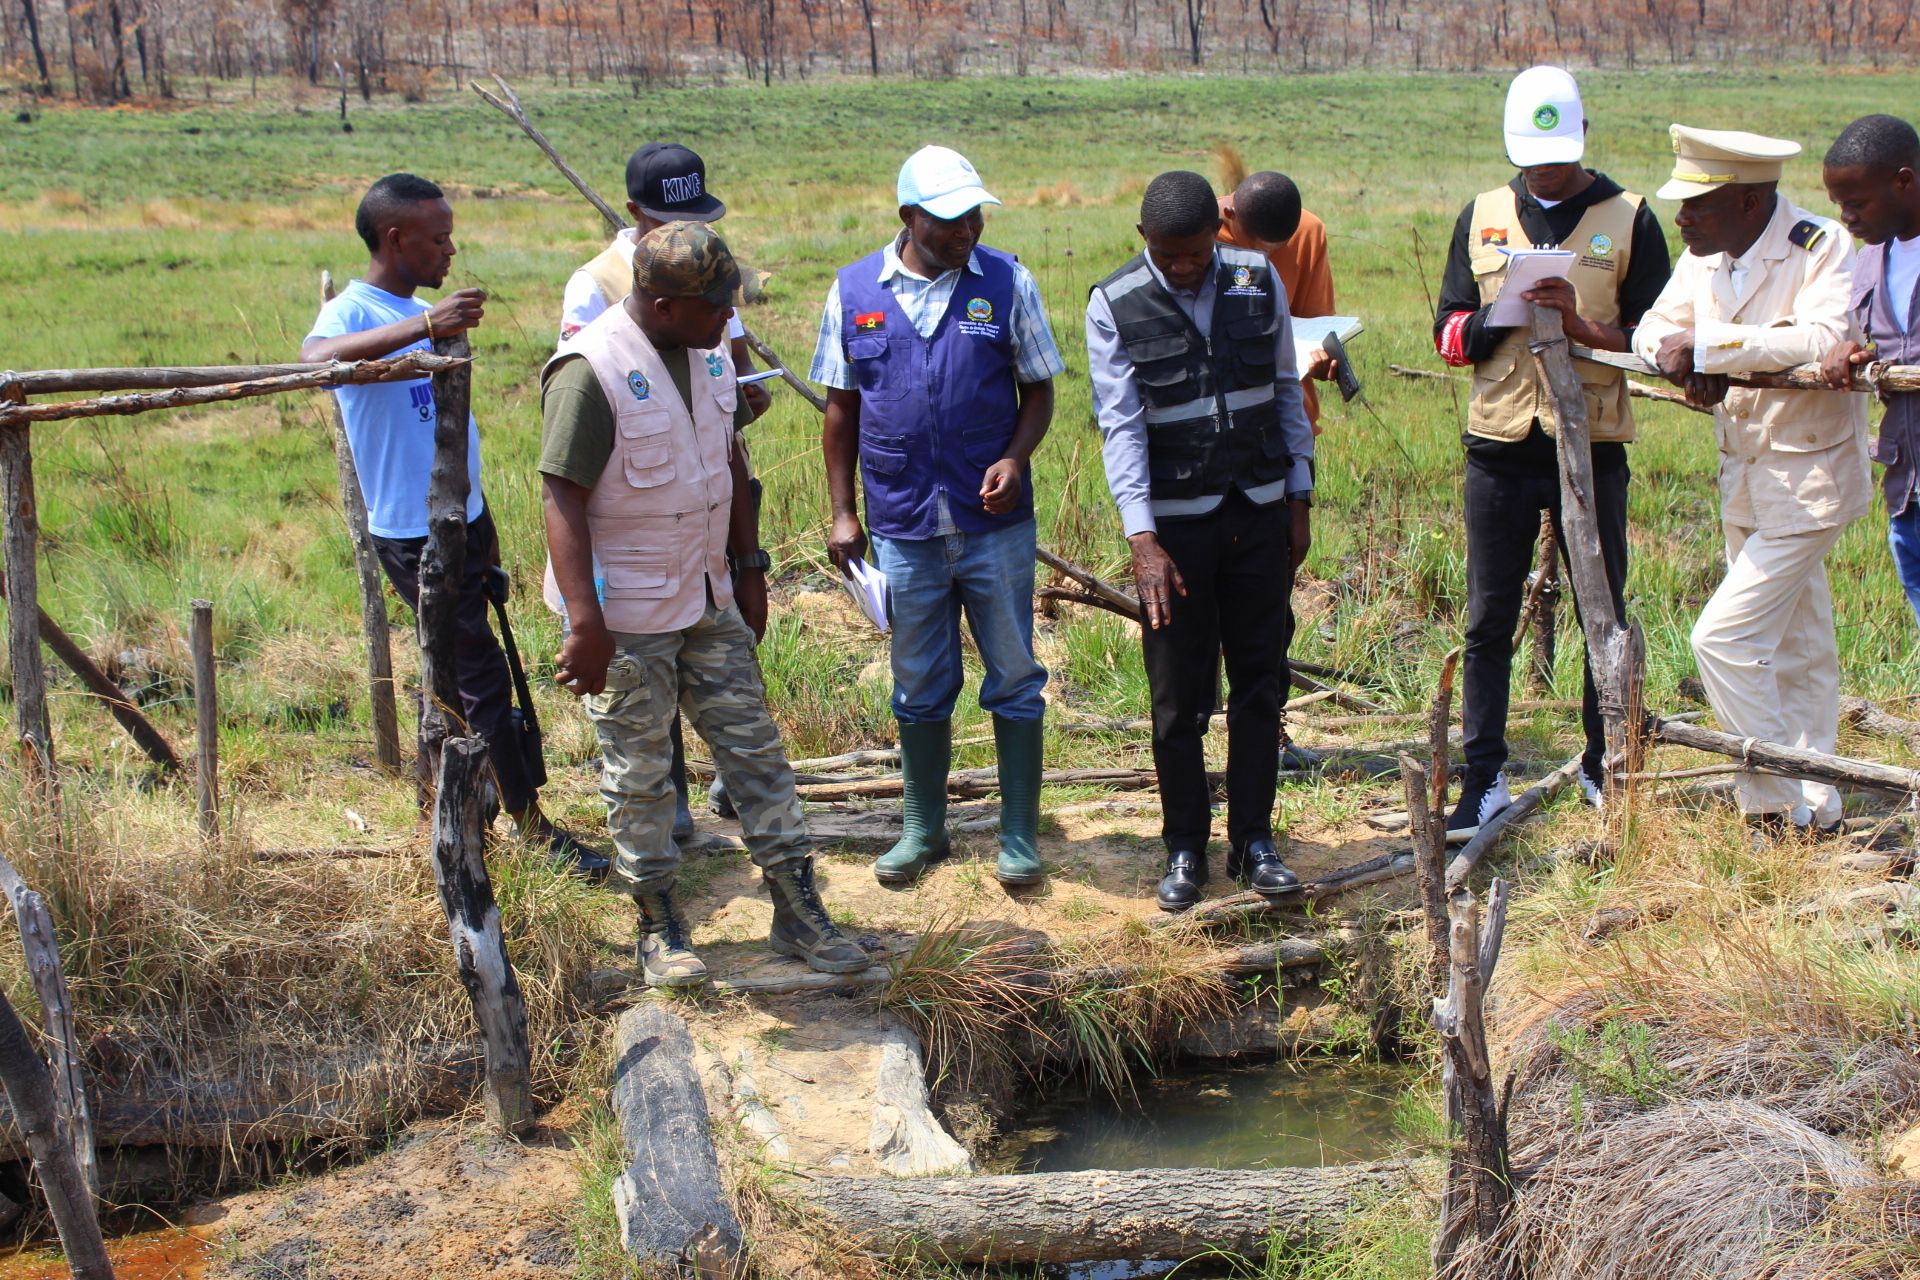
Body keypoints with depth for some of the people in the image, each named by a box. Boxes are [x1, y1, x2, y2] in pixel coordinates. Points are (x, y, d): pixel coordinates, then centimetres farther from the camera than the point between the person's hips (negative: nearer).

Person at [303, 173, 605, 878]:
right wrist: (424, 326, -50)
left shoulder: (423, 316, 13)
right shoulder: (353, 312, -14)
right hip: (415, 534, -9)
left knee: (455, 667, 17)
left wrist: (485, 529, 22)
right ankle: (532, 826, 3)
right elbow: (314, 356, -40)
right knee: (482, 675, -5)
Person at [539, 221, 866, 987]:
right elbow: (563, 502, -22)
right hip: (626, 614, -7)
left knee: (754, 747, 9)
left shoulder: (707, 352, 3)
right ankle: (658, 925, 22)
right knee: (638, 774, 7)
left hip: (707, 599, 7)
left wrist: (749, 566, 15)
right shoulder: (592, 372, -21)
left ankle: (796, 911, 18)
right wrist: (585, 624, -26)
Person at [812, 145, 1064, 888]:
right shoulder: (854, 292, 1)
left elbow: (1039, 388, 2)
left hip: (994, 522, -1)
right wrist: (842, 512, 4)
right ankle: (923, 830, 27)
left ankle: (1019, 835, 17)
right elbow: (841, 409, 7)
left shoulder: (1007, 283, -3)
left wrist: (1015, 458, -16)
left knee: (1014, 679, 5)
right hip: (902, 526, 1)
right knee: (919, 687, 13)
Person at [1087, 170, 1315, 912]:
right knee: (1177, 696, 3)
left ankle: (1254, 840, 19)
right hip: (1175, 522, -2)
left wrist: (1300, 501, 7)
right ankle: (1185, 850, 15)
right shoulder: (1115, 308, -8)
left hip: (1261, 513, 3)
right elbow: (1121, 426, -12)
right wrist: (1141, 538, -20)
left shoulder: (1259, 281, 1)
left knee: (1259, 683, 8)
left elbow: (1286, 393, 8)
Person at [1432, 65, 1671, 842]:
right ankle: (1483, 778, 10)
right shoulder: (1481, 218, 8)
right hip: (1499, 448, 2)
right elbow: (1448, 334, 7)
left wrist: (1584, 324, -20)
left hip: (1592, 449, -1)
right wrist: (1497, 318, -14)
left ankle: (1604, 770, 20)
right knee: (1488, 623, 3)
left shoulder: (1628, 219, 1)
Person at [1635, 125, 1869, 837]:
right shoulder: (1705, 256, 4)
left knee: (1723, 639, -13)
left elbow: (1823, 340, -34)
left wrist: (1707, 345, -30)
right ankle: (1813, 812, 27)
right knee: (1795, 652, 16)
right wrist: (1682, 360, -21)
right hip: (1745, 478, 8)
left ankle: (1778, 806, -1)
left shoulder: (1822, 248, -18)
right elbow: (1654, 329, 2)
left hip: (1809, 479, -8)